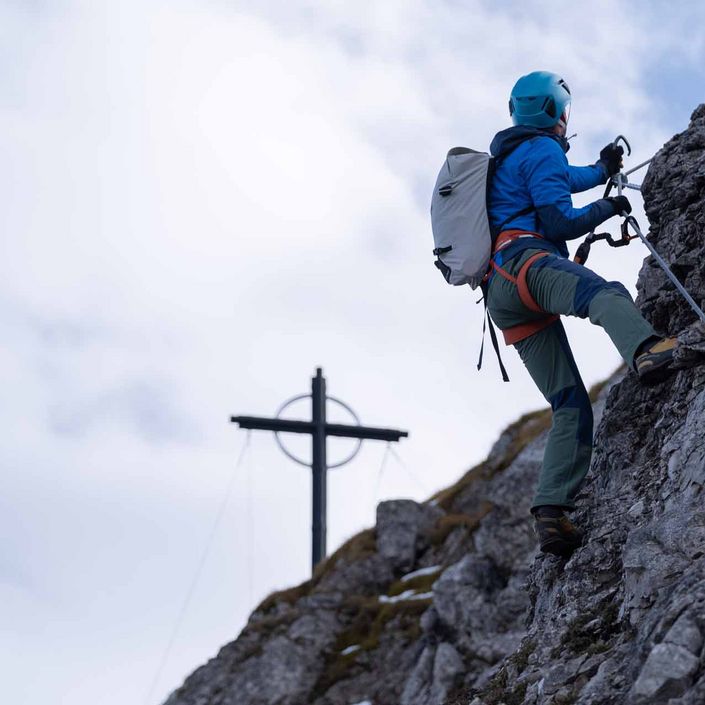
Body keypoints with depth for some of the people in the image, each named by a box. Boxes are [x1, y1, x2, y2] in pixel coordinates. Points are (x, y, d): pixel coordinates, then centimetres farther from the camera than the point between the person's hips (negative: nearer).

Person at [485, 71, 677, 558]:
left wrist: (602, 170, 66)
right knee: (603, 293, -40)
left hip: (503, 300, 9)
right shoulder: (543, 150, 6)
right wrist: (608, 209, 9)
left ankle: (552, 513, -15)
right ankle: (648, 351, -75)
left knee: (571, 406, -1)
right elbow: (559, 221, -5)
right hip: (524, 262, -9)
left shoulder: (508, 158, 36)